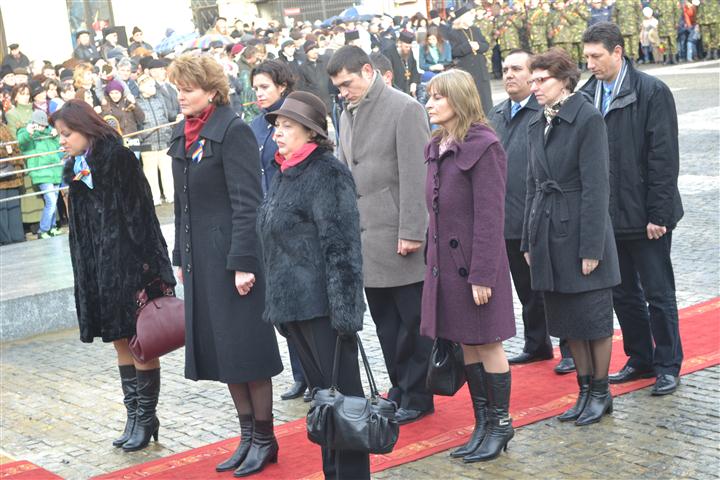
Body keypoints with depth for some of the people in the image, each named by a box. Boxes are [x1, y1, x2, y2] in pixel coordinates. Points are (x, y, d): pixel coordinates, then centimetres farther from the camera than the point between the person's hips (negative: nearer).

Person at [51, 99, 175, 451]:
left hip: (128, 264, -8)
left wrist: (145, 265, -20)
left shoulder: (118, 159, -12)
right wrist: (86, 274, 14)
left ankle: (146, 417, 10)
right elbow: (81, 227, 15)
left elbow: (138, 214, -15)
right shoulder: (76, 168, 11)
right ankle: (135, 415, 20)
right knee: (121, 342, 12)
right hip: (99, 269, 8)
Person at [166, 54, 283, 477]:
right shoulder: (183, 135, 12)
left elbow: (247, 202, -15)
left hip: (232, 255, -8)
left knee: (245, 347, -1)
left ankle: (265, 438, 11)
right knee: (219, 347, 10)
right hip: (200, 259, 8)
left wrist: (243, 262, -19)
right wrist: (181, 258, 16)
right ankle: (248, 435, 20)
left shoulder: (233, 131, -11)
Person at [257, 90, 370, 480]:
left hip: (322, 303, -9)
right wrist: (278, 302, 19)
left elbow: (341, 246, -18)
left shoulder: (327, 173, -13)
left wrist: (344, 309, -22)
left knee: (342, 393, -1)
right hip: (292, 303, 9)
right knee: (320, 392, 15)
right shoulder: (285, 174, 14)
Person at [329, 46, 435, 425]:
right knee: (386, 323, 12)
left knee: (413, 321, 2)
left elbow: (414, 176, -14)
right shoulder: (348, 115, 14)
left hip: (398, 236, -7)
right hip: (365, 236, 7)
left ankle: (416, 397, 11)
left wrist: (411, 232, -17)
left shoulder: (405, 109, -9)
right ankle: (400, 391, 22)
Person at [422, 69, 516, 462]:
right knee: (466, 344, 13)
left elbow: (490, 216, -17)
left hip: (474, 262, -8)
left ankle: (500, 423, 16)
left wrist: (481, 275, -18)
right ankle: (483, 423, 23)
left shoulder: (483, 146, -14)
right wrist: (432, 258, 11)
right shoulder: (437, 148, 9)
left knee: (487, 343, 3)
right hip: (444, 260, 8)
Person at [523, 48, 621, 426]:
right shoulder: (537, 125, 10)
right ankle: (585, 390, 23)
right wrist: (529, 241, 13)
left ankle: (601, 392, 17)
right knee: (566, 322, 12)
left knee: (594, 318, 4)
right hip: (548, 232, 7)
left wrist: (591, 248, -16)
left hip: (580, 231, -7)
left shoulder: (588, 119, -11)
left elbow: (595, 186, -14)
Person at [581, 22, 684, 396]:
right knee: (623, 293, 14)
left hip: (645, 215, -6)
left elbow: (664, 156, -13)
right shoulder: (586, 95, 5)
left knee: (658, 293, 4)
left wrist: (658, 214, -16)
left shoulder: (652, 92, -11)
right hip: (608, 216, 6)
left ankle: (668, 365, 16)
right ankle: (640, 359, 28)